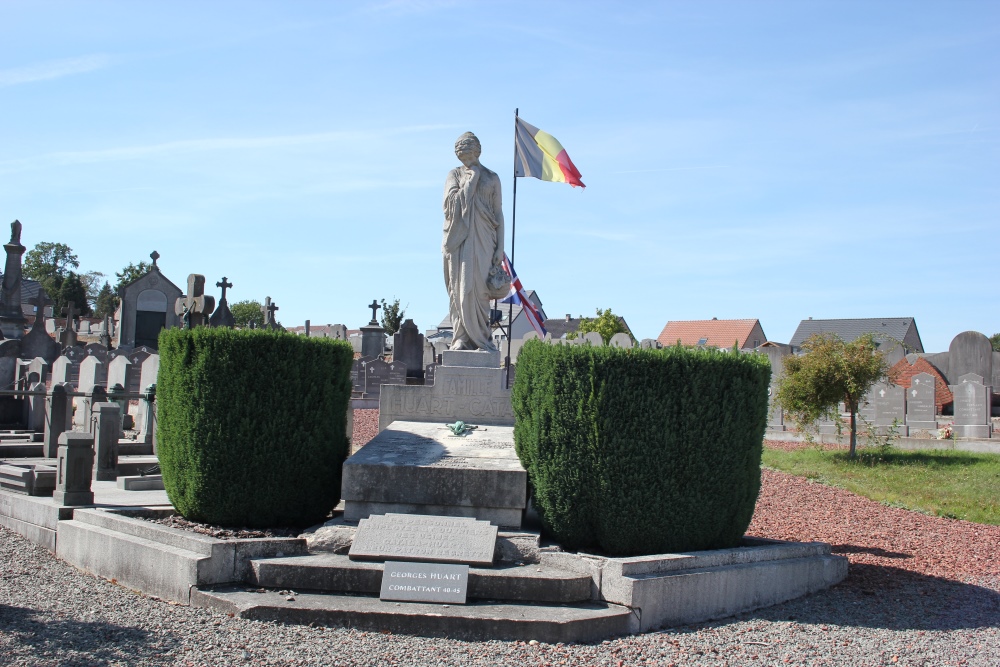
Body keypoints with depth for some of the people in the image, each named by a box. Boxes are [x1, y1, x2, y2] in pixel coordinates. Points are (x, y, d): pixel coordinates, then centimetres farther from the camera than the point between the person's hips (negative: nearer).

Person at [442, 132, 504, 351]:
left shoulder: (491, 178, 10)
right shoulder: (454, 175, 10)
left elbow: (498, 214, 9)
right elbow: (455, 202, -7)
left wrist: (500, 247, 2)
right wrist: (472, 179, -3)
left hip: (483, 240, 0)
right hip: (460, 239, 0)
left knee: (480, 288, -4)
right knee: (460, 288, -4)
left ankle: (481, 338, 3)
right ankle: (462, 338, -1)